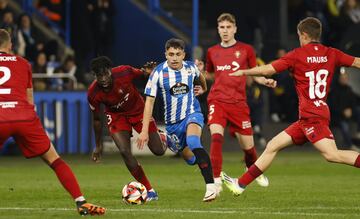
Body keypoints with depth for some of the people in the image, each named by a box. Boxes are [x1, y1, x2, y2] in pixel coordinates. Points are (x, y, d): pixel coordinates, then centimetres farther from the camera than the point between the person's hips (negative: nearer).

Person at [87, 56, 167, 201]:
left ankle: (163, 138, 38)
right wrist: (98, 145, 1)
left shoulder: (123, 72, -30)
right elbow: (96, 119, -7)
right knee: (124, 151, -21)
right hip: (117, 116, 0)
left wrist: (148, 71, -30)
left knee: (158, 151, -4)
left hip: (138, 110, 0)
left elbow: (141, 73, -6)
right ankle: (149, 191, -7)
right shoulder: (93, 94, -25)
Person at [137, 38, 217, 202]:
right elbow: (149, 101, -12)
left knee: (192, 141, -32)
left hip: (192, 114, -2)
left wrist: (203, 88, 41)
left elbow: (200, 75, 21)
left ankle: (210, 186, -38)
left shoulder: (191, 67, -6)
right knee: (190, 158, 9)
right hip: (172, 122, 2)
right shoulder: (158, 73, -13)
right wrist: (144, 130, -17)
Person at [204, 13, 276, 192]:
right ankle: (216, 181, -21)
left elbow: (254, 74, 13)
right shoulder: (212, 52, 10)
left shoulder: (246, 50, 4)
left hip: (238, 103, 0)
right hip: (217, 100, 0)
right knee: (216, 136, -24)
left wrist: (266, 82, -5)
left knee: (247, 145, 6)